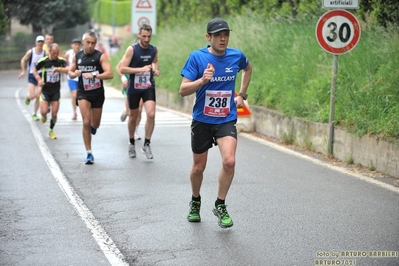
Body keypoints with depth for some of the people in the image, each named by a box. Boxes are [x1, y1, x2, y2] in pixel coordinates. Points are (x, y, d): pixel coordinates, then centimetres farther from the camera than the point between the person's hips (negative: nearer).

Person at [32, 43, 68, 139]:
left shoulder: (61, 61, -6)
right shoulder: (43, 61, -7)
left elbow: (68, 69, -22)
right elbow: (34, 70, 8)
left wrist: (58, 69, -35)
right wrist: (39, 79, -8)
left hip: (56, 91, 1)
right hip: (45, 90, -1)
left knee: (54, 114, 0)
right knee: (44, 112, -13)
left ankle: (51, 131, 22)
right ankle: (44, 116, 25)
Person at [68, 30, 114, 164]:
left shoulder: (100, 56, -10)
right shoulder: (77, 56, 2)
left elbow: (110, 74, -19)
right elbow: (70, 72, 15)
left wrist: (94, 75, -31)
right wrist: (75, 74, -9)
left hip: (98, 93, -1)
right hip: (83, 93, 1)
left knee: (94, 124, 13)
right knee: (86, 122, -12)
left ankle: (93, 126, 53)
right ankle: (89, 153, -3)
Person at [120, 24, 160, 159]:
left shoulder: (154, 49, 1)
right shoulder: (131, 49, -12)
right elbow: (122, 69, -17)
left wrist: (156, 69, 2)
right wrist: (141, 69, -25)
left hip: (149, 87, 2)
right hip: (134, 88, -2)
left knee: (151, 114, -17)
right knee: (133, 117, 13)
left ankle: (146, 144, -3)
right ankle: (131, 143, 36)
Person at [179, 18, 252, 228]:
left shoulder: (236, 56, -4)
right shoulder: (197, 57, -12)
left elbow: (248, 69, 22)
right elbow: (183, 91, -15)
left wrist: (242, 95, 13)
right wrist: (202, 80, -31)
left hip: (227, 119, 1)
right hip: (202, 120, -1)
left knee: (229, 161, -20)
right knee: (198, 168, 11)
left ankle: (220, 205, 0)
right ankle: (195, 202, 40)